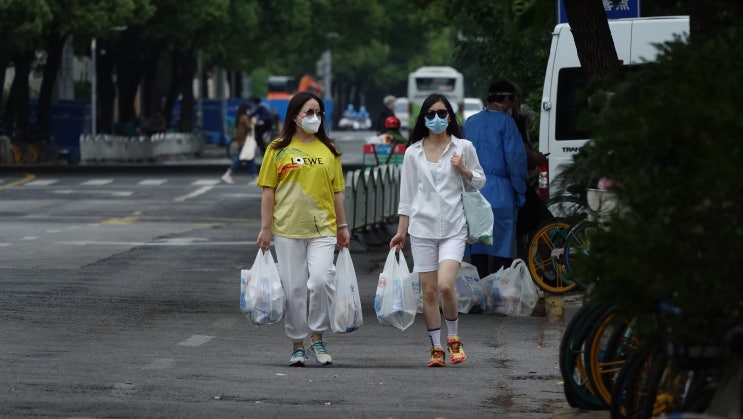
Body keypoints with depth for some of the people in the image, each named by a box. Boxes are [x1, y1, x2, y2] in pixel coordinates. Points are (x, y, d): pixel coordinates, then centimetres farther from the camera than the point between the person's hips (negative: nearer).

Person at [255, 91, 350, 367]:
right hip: (288, 230, -1)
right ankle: (297, 345, 14)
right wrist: (265, 228, -2)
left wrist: (342, 226, 12)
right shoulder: (278, 149, 3)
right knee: (294, 288, 2)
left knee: (320, 280, -16)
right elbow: (268, 191, 3)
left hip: (322, 229, 1)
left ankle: (317, 337, 2)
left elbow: (337, 191, 14)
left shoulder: (328, 150, 10)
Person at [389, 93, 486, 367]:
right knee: (429, 292, 1)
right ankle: (436, 348, 9)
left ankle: (453, 338, 3)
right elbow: (407, 194, 11)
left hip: (453, 227, -2)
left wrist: (463, 169, -7)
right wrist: (401, 230, 9)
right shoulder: (413, 153, 7)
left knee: (445, 285, -18)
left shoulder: (463, 148, 4)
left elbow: (479, 182, 13)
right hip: (422, 227, 2)